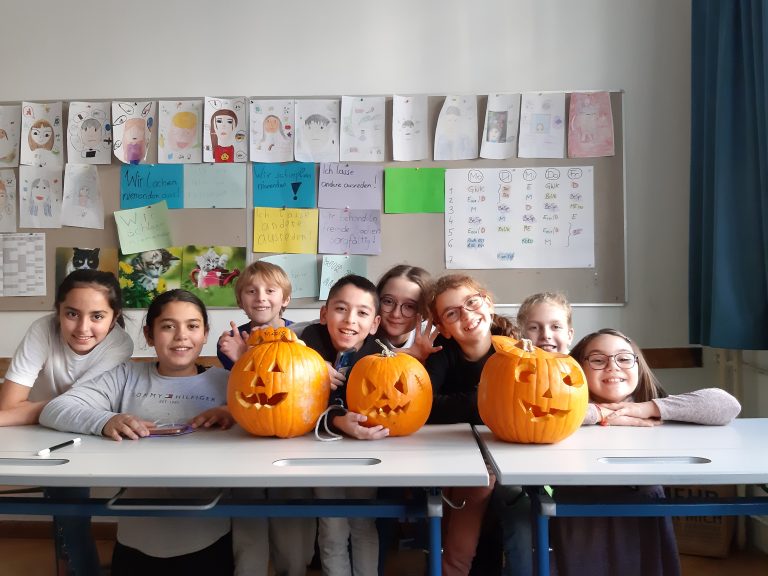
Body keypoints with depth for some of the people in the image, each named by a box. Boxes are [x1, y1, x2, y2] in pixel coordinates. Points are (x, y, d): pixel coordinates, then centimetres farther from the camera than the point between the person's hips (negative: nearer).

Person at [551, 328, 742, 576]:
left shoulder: (653, 403, 2)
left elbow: (728, 404, -7)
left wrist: (649, 408, -12)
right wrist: (599, 413, -19)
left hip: (645, 523, 3)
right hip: (583, 526, -2)